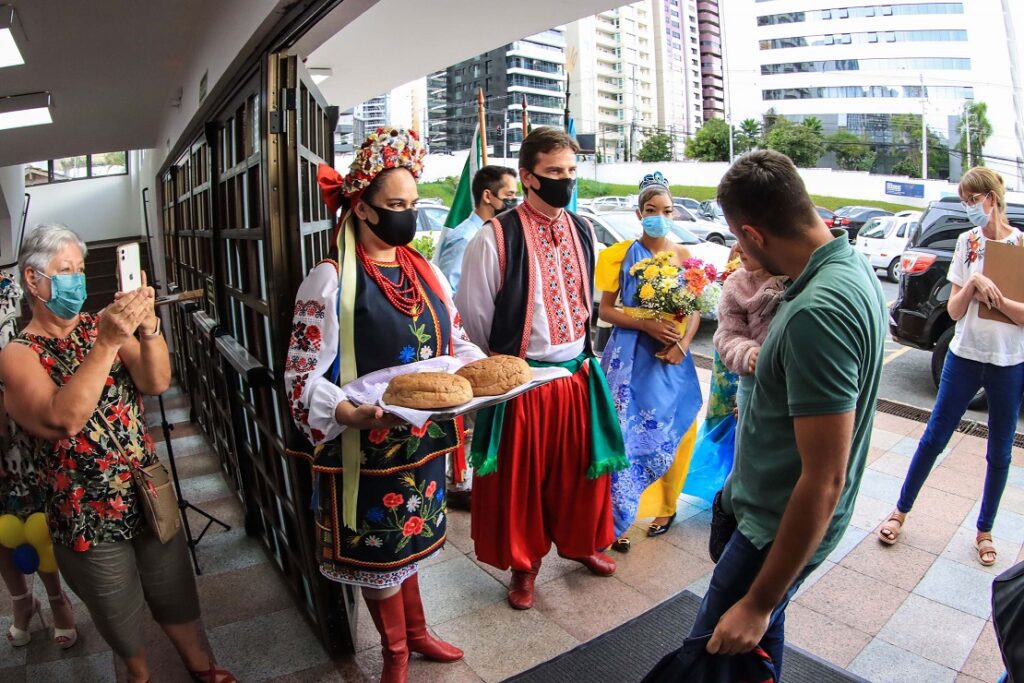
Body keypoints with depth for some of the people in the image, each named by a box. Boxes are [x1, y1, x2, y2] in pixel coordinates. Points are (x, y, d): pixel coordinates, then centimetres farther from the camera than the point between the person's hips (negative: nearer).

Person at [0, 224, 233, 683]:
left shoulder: (102, 325, -1)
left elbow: (156, 383, -15)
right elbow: (63, 419, -30)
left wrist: (148, 329, -33)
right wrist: (107, 343, -39)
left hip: (148, 491, 3)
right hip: (87, 512, -3)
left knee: (175, 590, 21)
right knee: (120, 611, 19)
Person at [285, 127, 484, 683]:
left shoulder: (424, 271, 5)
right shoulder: (330, 281, -15)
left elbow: (455, 341, 13)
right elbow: (303, 376, -15)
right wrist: (352, 415, -31)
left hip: (423, 439, 5)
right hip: (367, 446, -5)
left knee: (408, 538, 23)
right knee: (379, 547, 14)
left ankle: (415, 633, 46)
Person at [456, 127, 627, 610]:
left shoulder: (583, 232, 4)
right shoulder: (495, 238, -15)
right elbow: (473, 316, -7)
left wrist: (583, 356, 15)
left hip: (578, 375, 5)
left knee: (580, 467, 19)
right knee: (521, 476, 11)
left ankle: (578, 542, 46)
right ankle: (523, 564, 35)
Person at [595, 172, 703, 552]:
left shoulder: (685, 256, 6)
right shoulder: (621, 255, 1)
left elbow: (695, 310, 7)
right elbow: (606, 310, -1)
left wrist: (682, 344, -11)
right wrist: (645, 323, -16)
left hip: (670, 359, 2)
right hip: (629, 358, -2)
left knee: (669, 433, 7)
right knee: (625, 433, -3)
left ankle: (665, 506, 28)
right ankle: (618, 518, 9)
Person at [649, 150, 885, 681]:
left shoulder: (818, 311, -32)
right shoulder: (852, 268, 0)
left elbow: (825, 481, -30)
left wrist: (758, 604, -22)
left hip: (780, 529, -9)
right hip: (773, 508, 9)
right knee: (761, 639, 26)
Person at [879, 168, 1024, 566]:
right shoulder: (967, 242, 1)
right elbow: (954, 310, -2)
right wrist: (973, 283, -19)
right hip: (965, 356, 1)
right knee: (934, 438, 6)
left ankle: (984, 530, 28)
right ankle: (901, 511, 20)